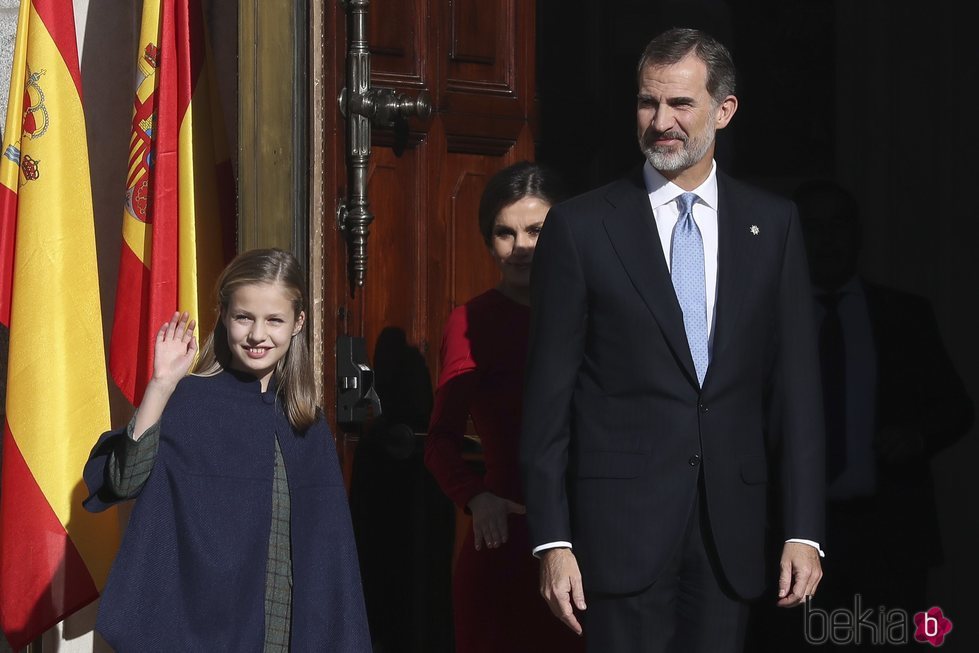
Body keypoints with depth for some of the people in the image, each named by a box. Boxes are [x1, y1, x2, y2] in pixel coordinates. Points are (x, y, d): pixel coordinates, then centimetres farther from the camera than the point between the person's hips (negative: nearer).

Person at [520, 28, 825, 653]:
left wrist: (804, 531, -2)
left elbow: (796, 382, 5)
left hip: (731, 527, 2)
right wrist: (553, 541, -5)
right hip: (623, 523, -2)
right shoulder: (581, 226, 1)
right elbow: (549, 395, 0)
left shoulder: (773, 224, 7)